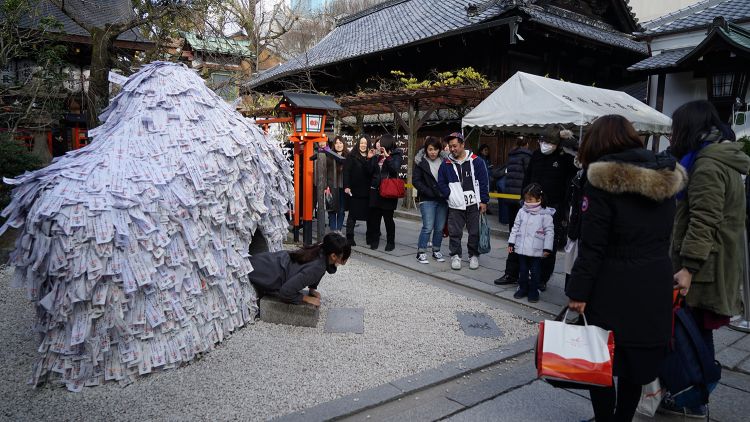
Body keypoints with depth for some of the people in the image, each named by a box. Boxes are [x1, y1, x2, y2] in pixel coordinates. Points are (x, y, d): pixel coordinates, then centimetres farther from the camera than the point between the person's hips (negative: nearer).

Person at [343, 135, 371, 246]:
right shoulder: (351, 156, 0)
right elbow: (346, 171, -6)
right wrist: (346, 186, -13)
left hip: (366, 191, 3)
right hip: (354, 190, -3)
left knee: (368, 213, 5)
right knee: (352, 214, 4)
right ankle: (349, 237, 10)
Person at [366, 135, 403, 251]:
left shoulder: (396, 156, -1)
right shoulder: (377, 155, 9)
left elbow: (395, 169, -18)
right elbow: (370, 171, 8)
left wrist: (387, 156, -21)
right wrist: (370, 158, -2)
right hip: (375, 190, 4)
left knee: (388, 217, 2)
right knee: (374, 217, 6)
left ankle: (391, 242, 16)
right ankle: (374, 240, 19)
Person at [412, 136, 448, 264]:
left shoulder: (445, 160, 2)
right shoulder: (420, 162, -4)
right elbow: (416, 181, -6)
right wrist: (431, 193, -12)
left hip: (443, 199, 3)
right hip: (427, 200, -3)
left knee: (440, 228, 8)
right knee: (428, 227, -8)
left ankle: (436, 251, 23)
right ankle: (421, 253, 4)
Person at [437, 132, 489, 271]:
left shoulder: (476, 161, 0)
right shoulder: (446, 164, 5)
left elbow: (484, 182, 1)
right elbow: (441, 183, 9)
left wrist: (484, 201, -3)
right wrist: (450, 195, -4)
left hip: (474, 204, -1)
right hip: (455, 206, 1)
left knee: (475, 232, 7)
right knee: (455, 232, 1)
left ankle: (474, 255, 22)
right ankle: (455, 256, 17)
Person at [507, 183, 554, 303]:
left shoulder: (545, 215, -9)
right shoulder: (522, 212, 2)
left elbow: (549, 232, -8)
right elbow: (515, 227, 8)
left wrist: (547, 248, -11)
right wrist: (511, 243, 6)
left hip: (536, 251, -4)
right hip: (521, 249, 4)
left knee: (535, 272, 7)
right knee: (523, 270, 15)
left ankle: (533, 291, 20)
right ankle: (523, 288, 29)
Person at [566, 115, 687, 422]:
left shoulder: (603, 180, -14)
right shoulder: (666, 178, 6)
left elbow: (592, 245, -17)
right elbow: (665, 235, 14)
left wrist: (578, 292, -13)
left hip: (613, 289, -6)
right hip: (656, 286, 7)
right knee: (637, 360, 18)